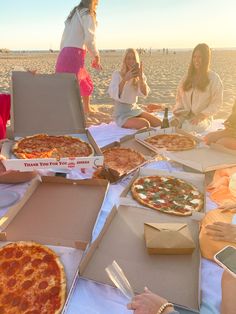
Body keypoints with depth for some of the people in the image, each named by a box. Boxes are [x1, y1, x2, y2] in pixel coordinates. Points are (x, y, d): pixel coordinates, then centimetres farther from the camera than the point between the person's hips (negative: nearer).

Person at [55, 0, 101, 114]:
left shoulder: (73, 14, 26)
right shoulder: (87, 14, 2)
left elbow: (64, 40, 22)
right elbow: (89, 38, -12)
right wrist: (96, 57, -1)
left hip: (64, 55, 9)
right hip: (74, 55, -9)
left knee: (87, 83, 26)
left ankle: (87, 109, 41)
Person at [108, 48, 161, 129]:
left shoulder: (139, 76, 6)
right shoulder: (117, 74, -8)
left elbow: (144, 93, -13)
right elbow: (113, 94, -26)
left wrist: (141, 77, -28)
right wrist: (125, 79, -39)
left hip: (135, 110, 6)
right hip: (121, 114, -5)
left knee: (159, 123, -11)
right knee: (145, 124, -28)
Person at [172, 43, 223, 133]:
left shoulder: (214, 78, 1)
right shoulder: (188, 77, 14)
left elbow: (216, 103, -3)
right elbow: (180, 99, 13)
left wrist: (200, 116, -16)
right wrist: (177, 116, -3)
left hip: (202, 119, -3)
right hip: (185, 116, 3)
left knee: (187, 128, -34)